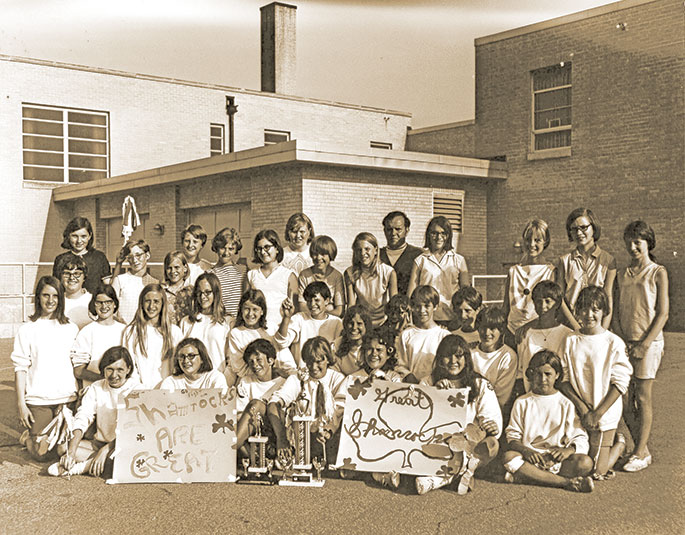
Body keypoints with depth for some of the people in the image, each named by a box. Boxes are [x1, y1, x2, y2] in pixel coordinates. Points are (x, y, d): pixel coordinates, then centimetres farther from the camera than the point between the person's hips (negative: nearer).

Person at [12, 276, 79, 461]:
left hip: (67, 397, 2)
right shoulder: (27, 330, 1)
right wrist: (21, 403, -5)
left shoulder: (71, 328, 8)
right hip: (38, 399, -2)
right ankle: (28, 435, 28)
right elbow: (20, 368, 0)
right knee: (40, 454, -3)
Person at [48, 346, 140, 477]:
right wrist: (71, 452, -21)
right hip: (99, 442, 4)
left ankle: (80, 467, -23)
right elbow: (82, 418, -5)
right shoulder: (96, 388, 7)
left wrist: (105, 450, -28)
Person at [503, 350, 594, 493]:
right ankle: (566, 482, -32)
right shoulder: (522, 403, 12)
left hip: (557, 459, 0)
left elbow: (580, 439, 5)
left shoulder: (565, 404, 12)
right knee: (508, 457, -33)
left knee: (585, 463, -29)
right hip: (530, 456, 0)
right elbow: (512, 438, 3)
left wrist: (569, 450, -19)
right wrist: (525, 450, -20)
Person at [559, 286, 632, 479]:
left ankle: (619, 445, 25)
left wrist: (597, 413, -14)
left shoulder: (614, 343, -7)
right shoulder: (570, 341, 1)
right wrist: (581, 406, -13)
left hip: (605, 415, -3)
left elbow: (621, 383, -9)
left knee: (597, 472, -5)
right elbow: (563, 379, -1)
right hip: (576, 413, 3)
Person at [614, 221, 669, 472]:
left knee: (643, 398, -1)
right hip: (625, 342, 5)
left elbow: (663, 313, -6)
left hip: (648, 341, -5)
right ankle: (642, 449, 18)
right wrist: (620, 340, -1)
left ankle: (640, 453, 8)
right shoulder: (623, 274, 11)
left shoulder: (658, 273, -3)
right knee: (624, 399, 4)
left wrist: (643, 345, -12)